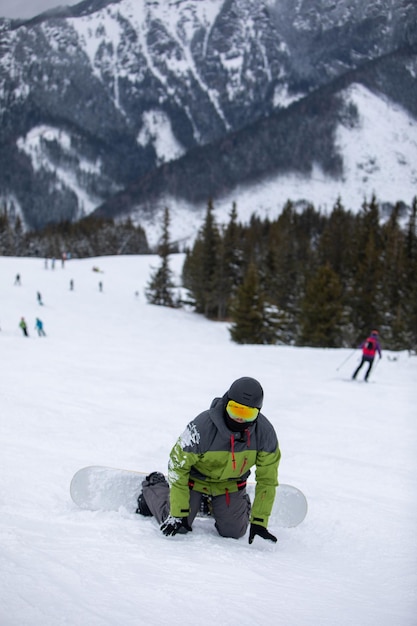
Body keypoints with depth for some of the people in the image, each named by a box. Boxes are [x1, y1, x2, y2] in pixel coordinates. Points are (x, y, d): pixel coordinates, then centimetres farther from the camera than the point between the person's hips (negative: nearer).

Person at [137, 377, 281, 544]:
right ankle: (155, 487, 26)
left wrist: (259, 522, -17)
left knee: (233, 531, -5)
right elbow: (178, 466, -25)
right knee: (176, 527, -4)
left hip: (230, 484, 3)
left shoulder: (265, 433, -26)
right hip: (196, 478, -3)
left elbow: (267, 479, -15)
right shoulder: (202, 427, -36)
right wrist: (179, 513, -24)